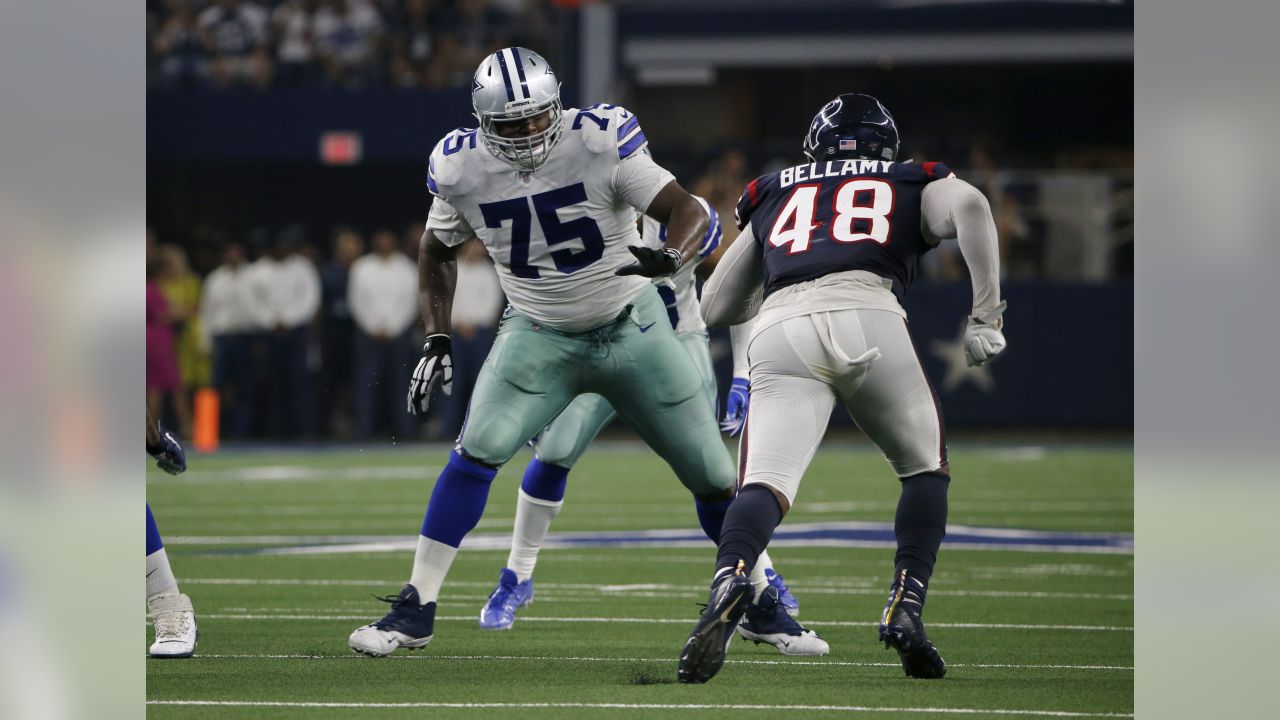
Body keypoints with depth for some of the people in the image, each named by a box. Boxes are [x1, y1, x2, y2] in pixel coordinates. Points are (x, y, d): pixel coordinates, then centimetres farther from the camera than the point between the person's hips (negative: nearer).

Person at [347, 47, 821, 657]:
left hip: (631, 327, -1)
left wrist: (670, 257, -47)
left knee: (713, 476, 2)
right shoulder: (461, 169, -13)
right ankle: (416, 611, -13)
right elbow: (438, 251, 6)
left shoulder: (599, 141, -23)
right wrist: (436, 343, -1)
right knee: (476, 453, -20)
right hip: (539, 337, 1)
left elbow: (688, 210, -25)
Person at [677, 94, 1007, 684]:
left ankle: (729, 579, -43)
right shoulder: (911, 186, 29)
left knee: (767, 483, -11)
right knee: (926, 469, 20)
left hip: (780, 330, 1)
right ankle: (906, 606, 2)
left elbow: (716, 307, 37)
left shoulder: (774, 198, 35)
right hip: (869, 319, -1)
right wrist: (986, 315, 6)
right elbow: (969, 205, 4)